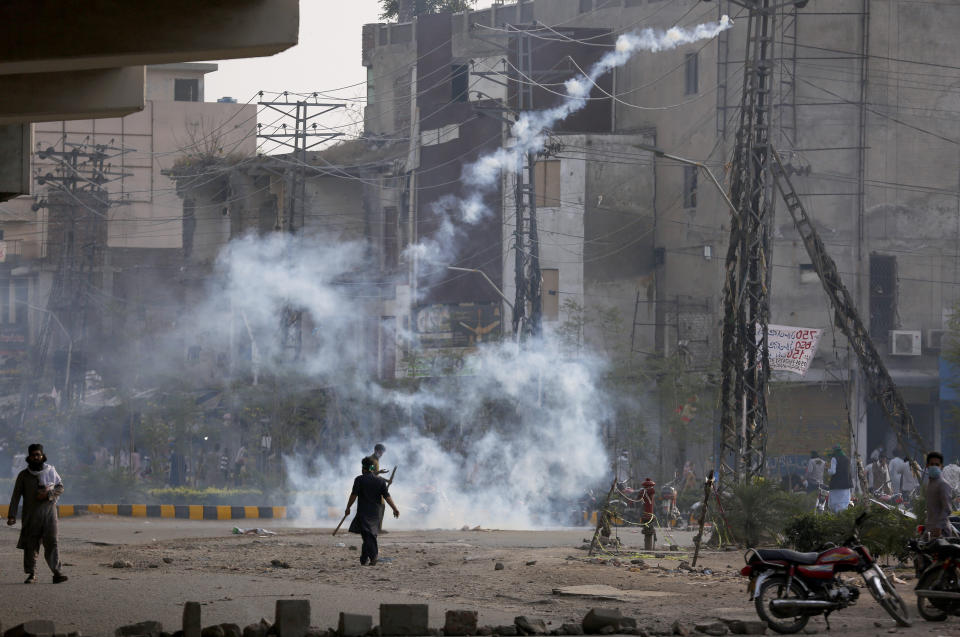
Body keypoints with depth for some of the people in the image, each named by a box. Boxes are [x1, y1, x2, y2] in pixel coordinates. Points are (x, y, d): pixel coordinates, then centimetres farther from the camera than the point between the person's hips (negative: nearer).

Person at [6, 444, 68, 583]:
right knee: (30, 545, 0)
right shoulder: (23, 475, 6)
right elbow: (16, 496, 3)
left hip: (49, 511, -1)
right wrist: (11, 515, -6)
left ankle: (57, 572, -15)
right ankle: (31, 574, 8)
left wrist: (48, 494, -11)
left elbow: (60, 488, 9)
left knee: (51, 542, -11)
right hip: (31, 514, 1)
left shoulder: (51, 471, 8)